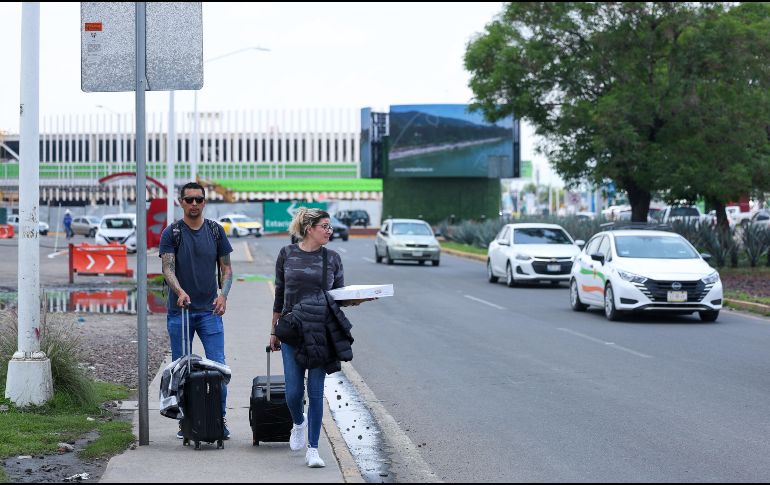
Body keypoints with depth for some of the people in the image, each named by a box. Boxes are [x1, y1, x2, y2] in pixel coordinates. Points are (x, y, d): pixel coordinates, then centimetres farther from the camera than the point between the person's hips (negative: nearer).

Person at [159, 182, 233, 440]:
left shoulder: (216, 231, 8)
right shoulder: (171, 233, 0)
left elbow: (226, 268, 10)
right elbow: (168, 268, -11)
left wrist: (223, 294, -9)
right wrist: (180, 291, -30)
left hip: (209, 311, 1)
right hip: (180, 311, -1)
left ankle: (220, 418, 2)